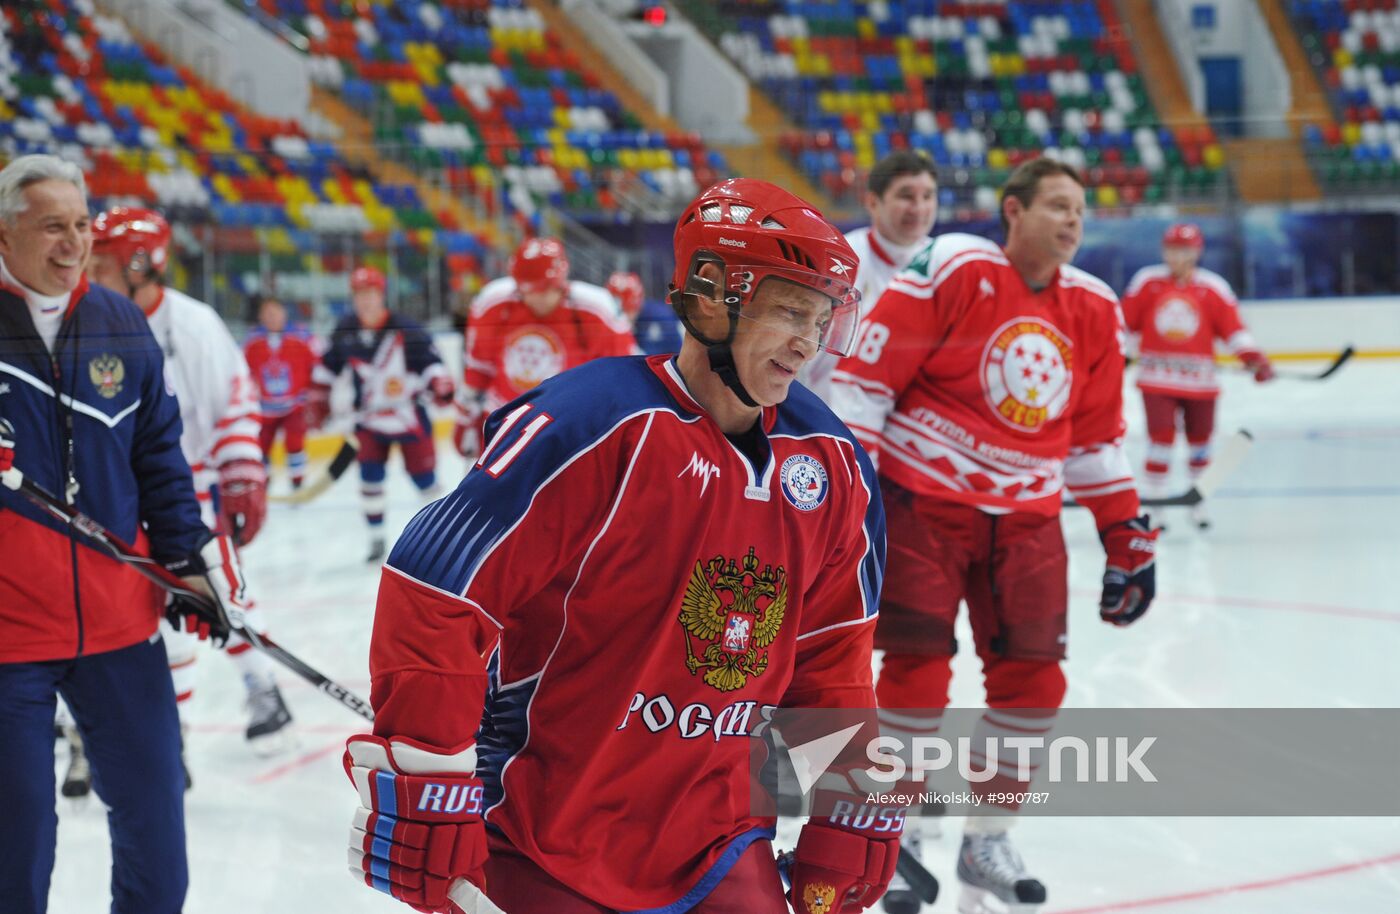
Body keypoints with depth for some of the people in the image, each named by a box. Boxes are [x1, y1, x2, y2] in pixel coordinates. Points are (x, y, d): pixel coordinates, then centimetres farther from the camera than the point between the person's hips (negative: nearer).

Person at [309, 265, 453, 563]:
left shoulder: (405, 330, -15)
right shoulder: (346, 331, -2)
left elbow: (430, 360, -16)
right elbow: (328, 368, 12)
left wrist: (441, 386, -34)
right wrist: (319, 402, 13)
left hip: (410, 417, -3)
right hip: (369, 420, 3)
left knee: (424, 477, 3)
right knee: (369, 477, -7)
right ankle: (376, 537, 5)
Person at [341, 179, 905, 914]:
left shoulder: (830, 465, 2)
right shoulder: (596, 426, -20)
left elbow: (833, 649, 13)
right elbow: (434, 591, -20)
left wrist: (851, 809, 11)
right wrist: (422, 784, -20)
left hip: (717, 843, 6)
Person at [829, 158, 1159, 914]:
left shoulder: (1094, 311, 8)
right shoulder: (951, 272, -11)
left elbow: (1096, 435, 16)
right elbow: (867, 373, -13)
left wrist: (1127, 537, 15)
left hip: (1026, 516, 6)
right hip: (924, 497, -5)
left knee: (1033, 679, 2)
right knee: (918, 667, -8)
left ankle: (986, 844, 19)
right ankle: (894, 837, 10)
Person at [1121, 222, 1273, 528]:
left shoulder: (1213, 288, -1)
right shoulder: (1146, 282, 0)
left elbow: (1232, 328, -5)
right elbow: (1126, 321, 8)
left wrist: (1255, 359, -15)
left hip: (1199, 379, 1)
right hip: (1157, 378, -1)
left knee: (1200, 440, 14)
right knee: (1161, 438, -10)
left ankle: (1199, 501, 31)